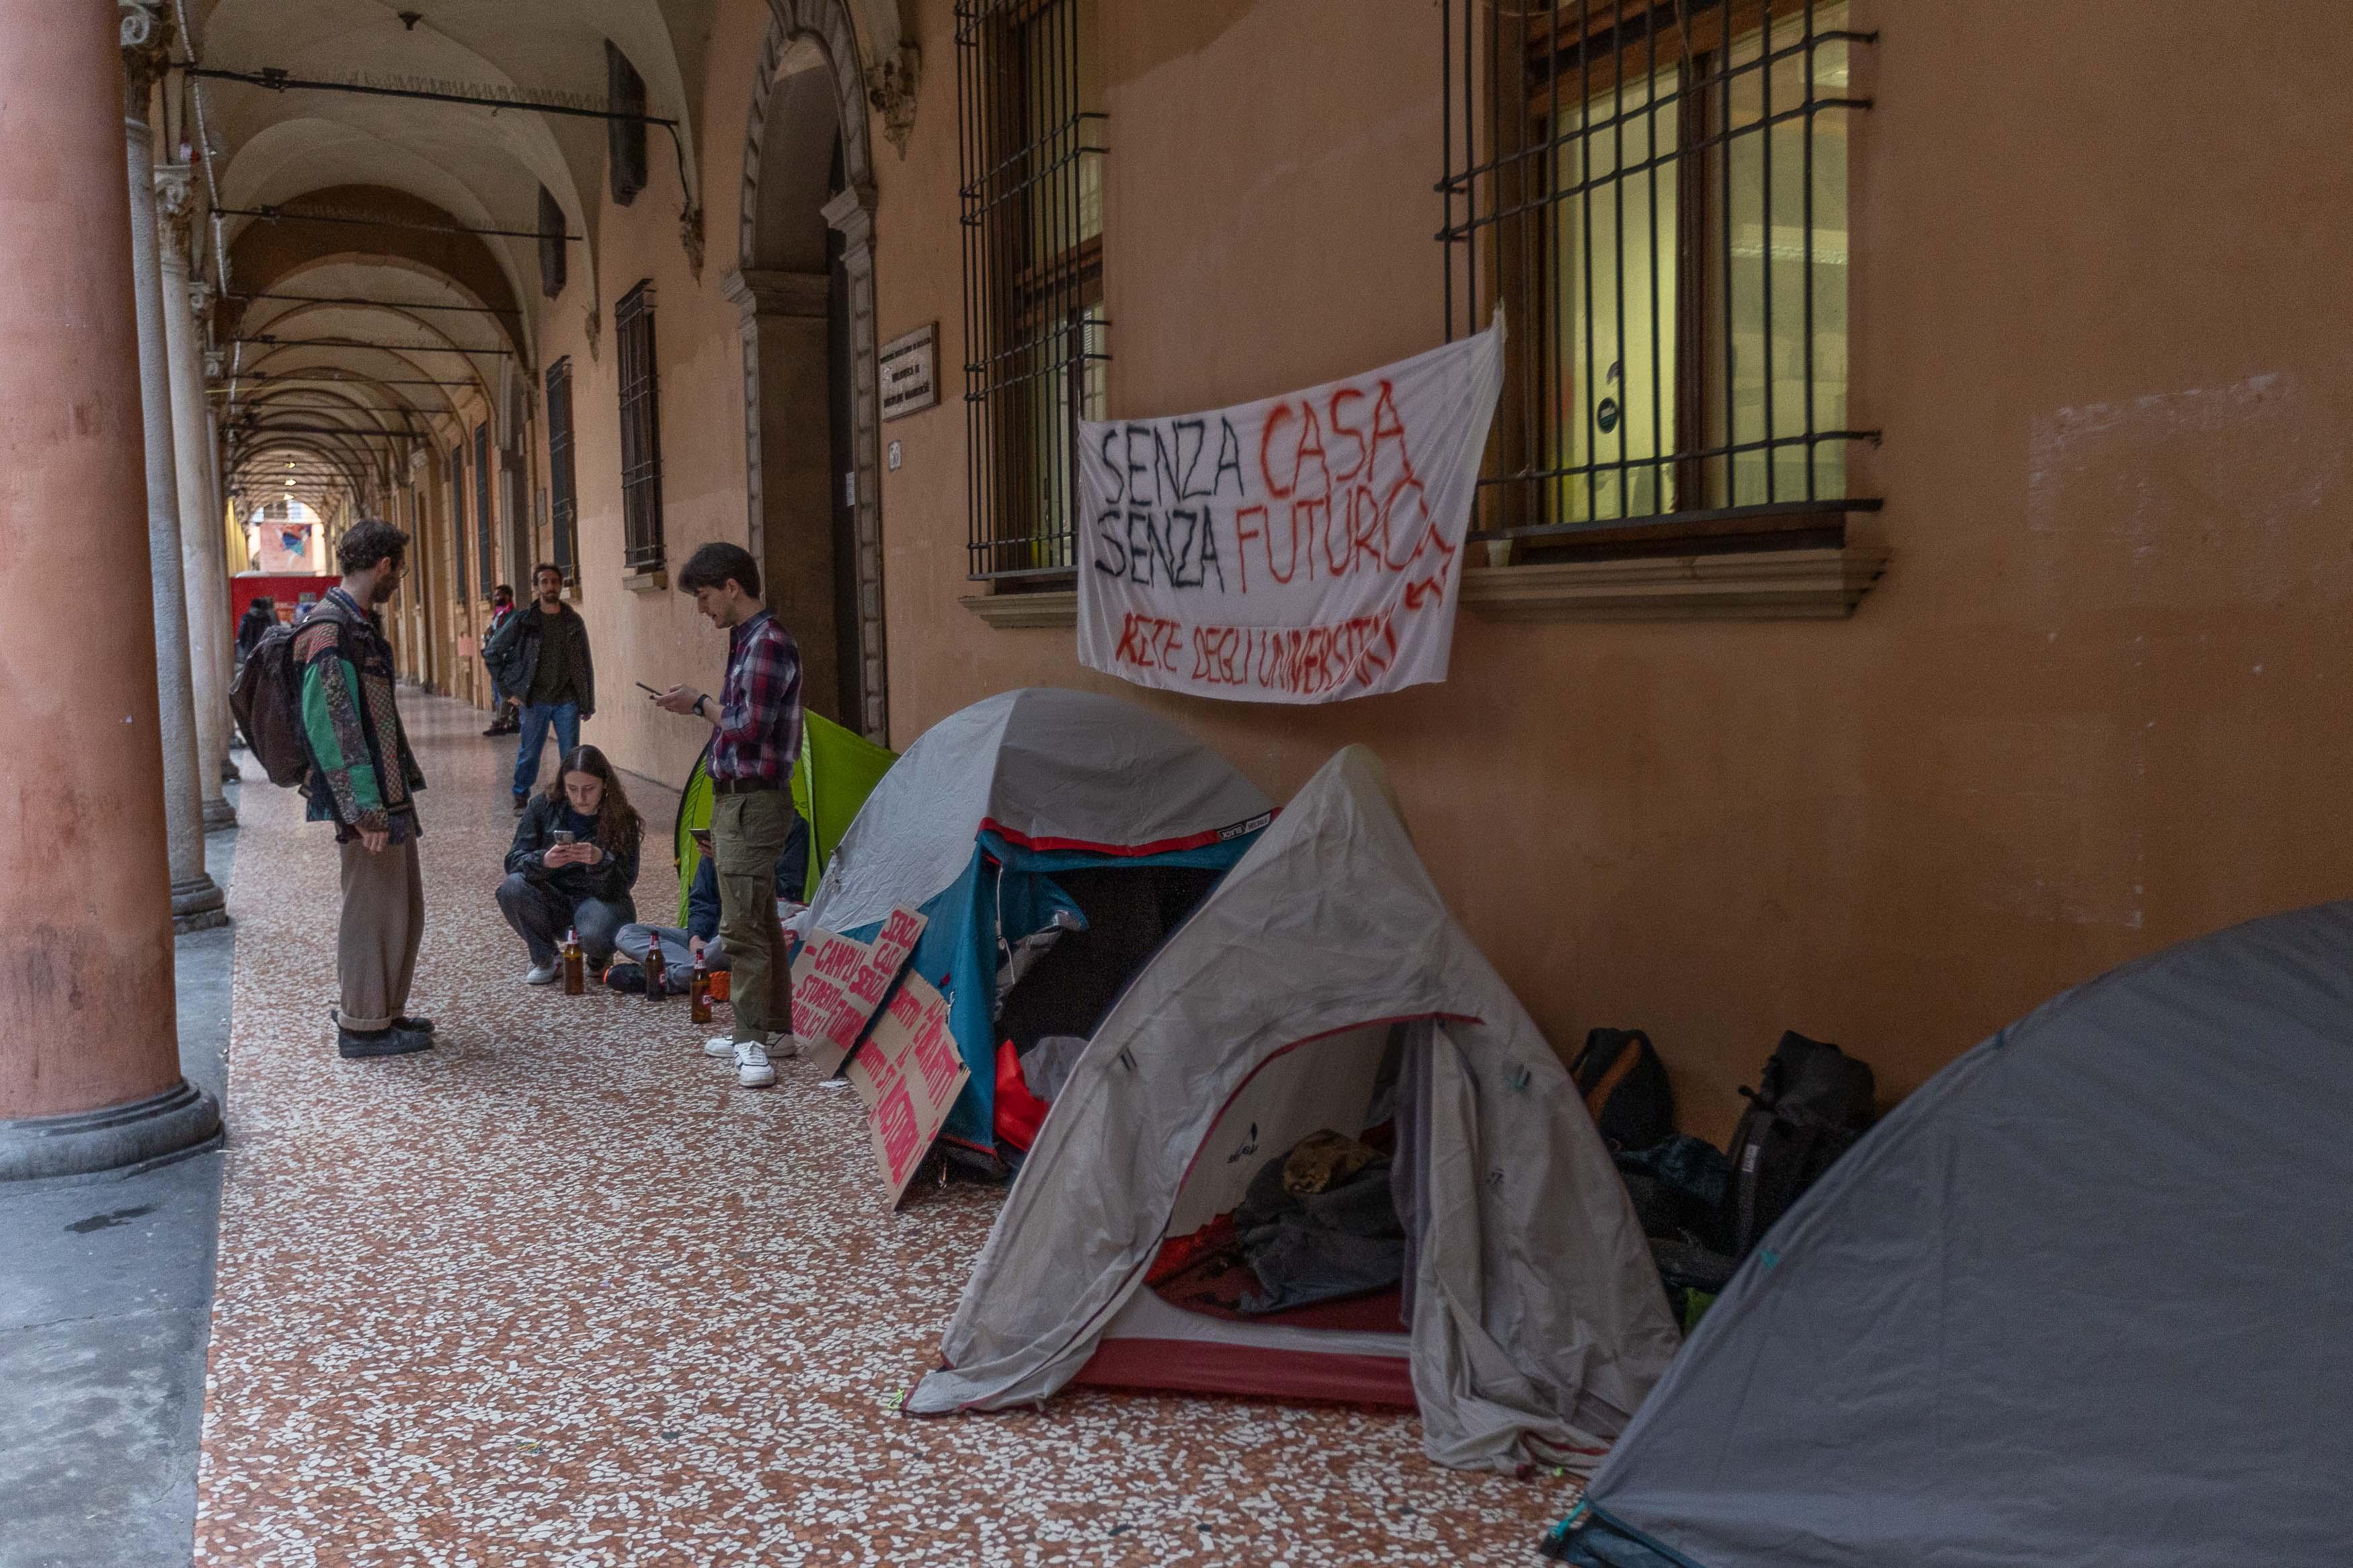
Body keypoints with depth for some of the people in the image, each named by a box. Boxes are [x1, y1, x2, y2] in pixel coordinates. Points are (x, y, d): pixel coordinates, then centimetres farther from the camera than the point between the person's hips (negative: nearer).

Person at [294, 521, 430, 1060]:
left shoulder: (360, 623, 14)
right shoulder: (330, 631, -17)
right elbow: (328, 725, -22)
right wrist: (364, 810, -22)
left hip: (390, 794, 10)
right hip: (367, 799, -10)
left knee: (404, 905, 16)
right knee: (375, 909, -1)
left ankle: (385, 1011, 28)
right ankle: (362, 1025, 10)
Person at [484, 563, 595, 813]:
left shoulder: (574, 621, 6)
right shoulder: (522, 621, 0)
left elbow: (586, 664, 9)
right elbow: (491, 652, 6)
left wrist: (588, 703, 6)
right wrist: (507, 687, 1)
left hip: (567, 701, 1)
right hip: (535, 701, -1)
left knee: (571, 755, 0)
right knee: (529, 752, 6)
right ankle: (521, 797, 22)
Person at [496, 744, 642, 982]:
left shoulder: (622, 819, -10)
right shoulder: (544, 806, -6)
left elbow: (623, 884, -14)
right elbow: (513, 861, -10)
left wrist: (600, 860, -36)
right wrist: (543, 861, -33)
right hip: (552, 899, 3)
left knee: (594, 936, -37)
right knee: (512, 888, -28)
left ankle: (599, 960, 4)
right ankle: (546, 960, -4)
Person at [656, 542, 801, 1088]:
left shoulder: (768, 644, -17)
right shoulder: (746, 640, 14)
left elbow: (749, 728, -20)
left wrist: (700, 704, -8)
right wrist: (702, 704, 8)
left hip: (753, 802, -11)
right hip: (737, 798, 11)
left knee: (742, 925, -9)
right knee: (760, 920, 16)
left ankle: (754, 1042, -5)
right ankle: (774, 1028, 25)